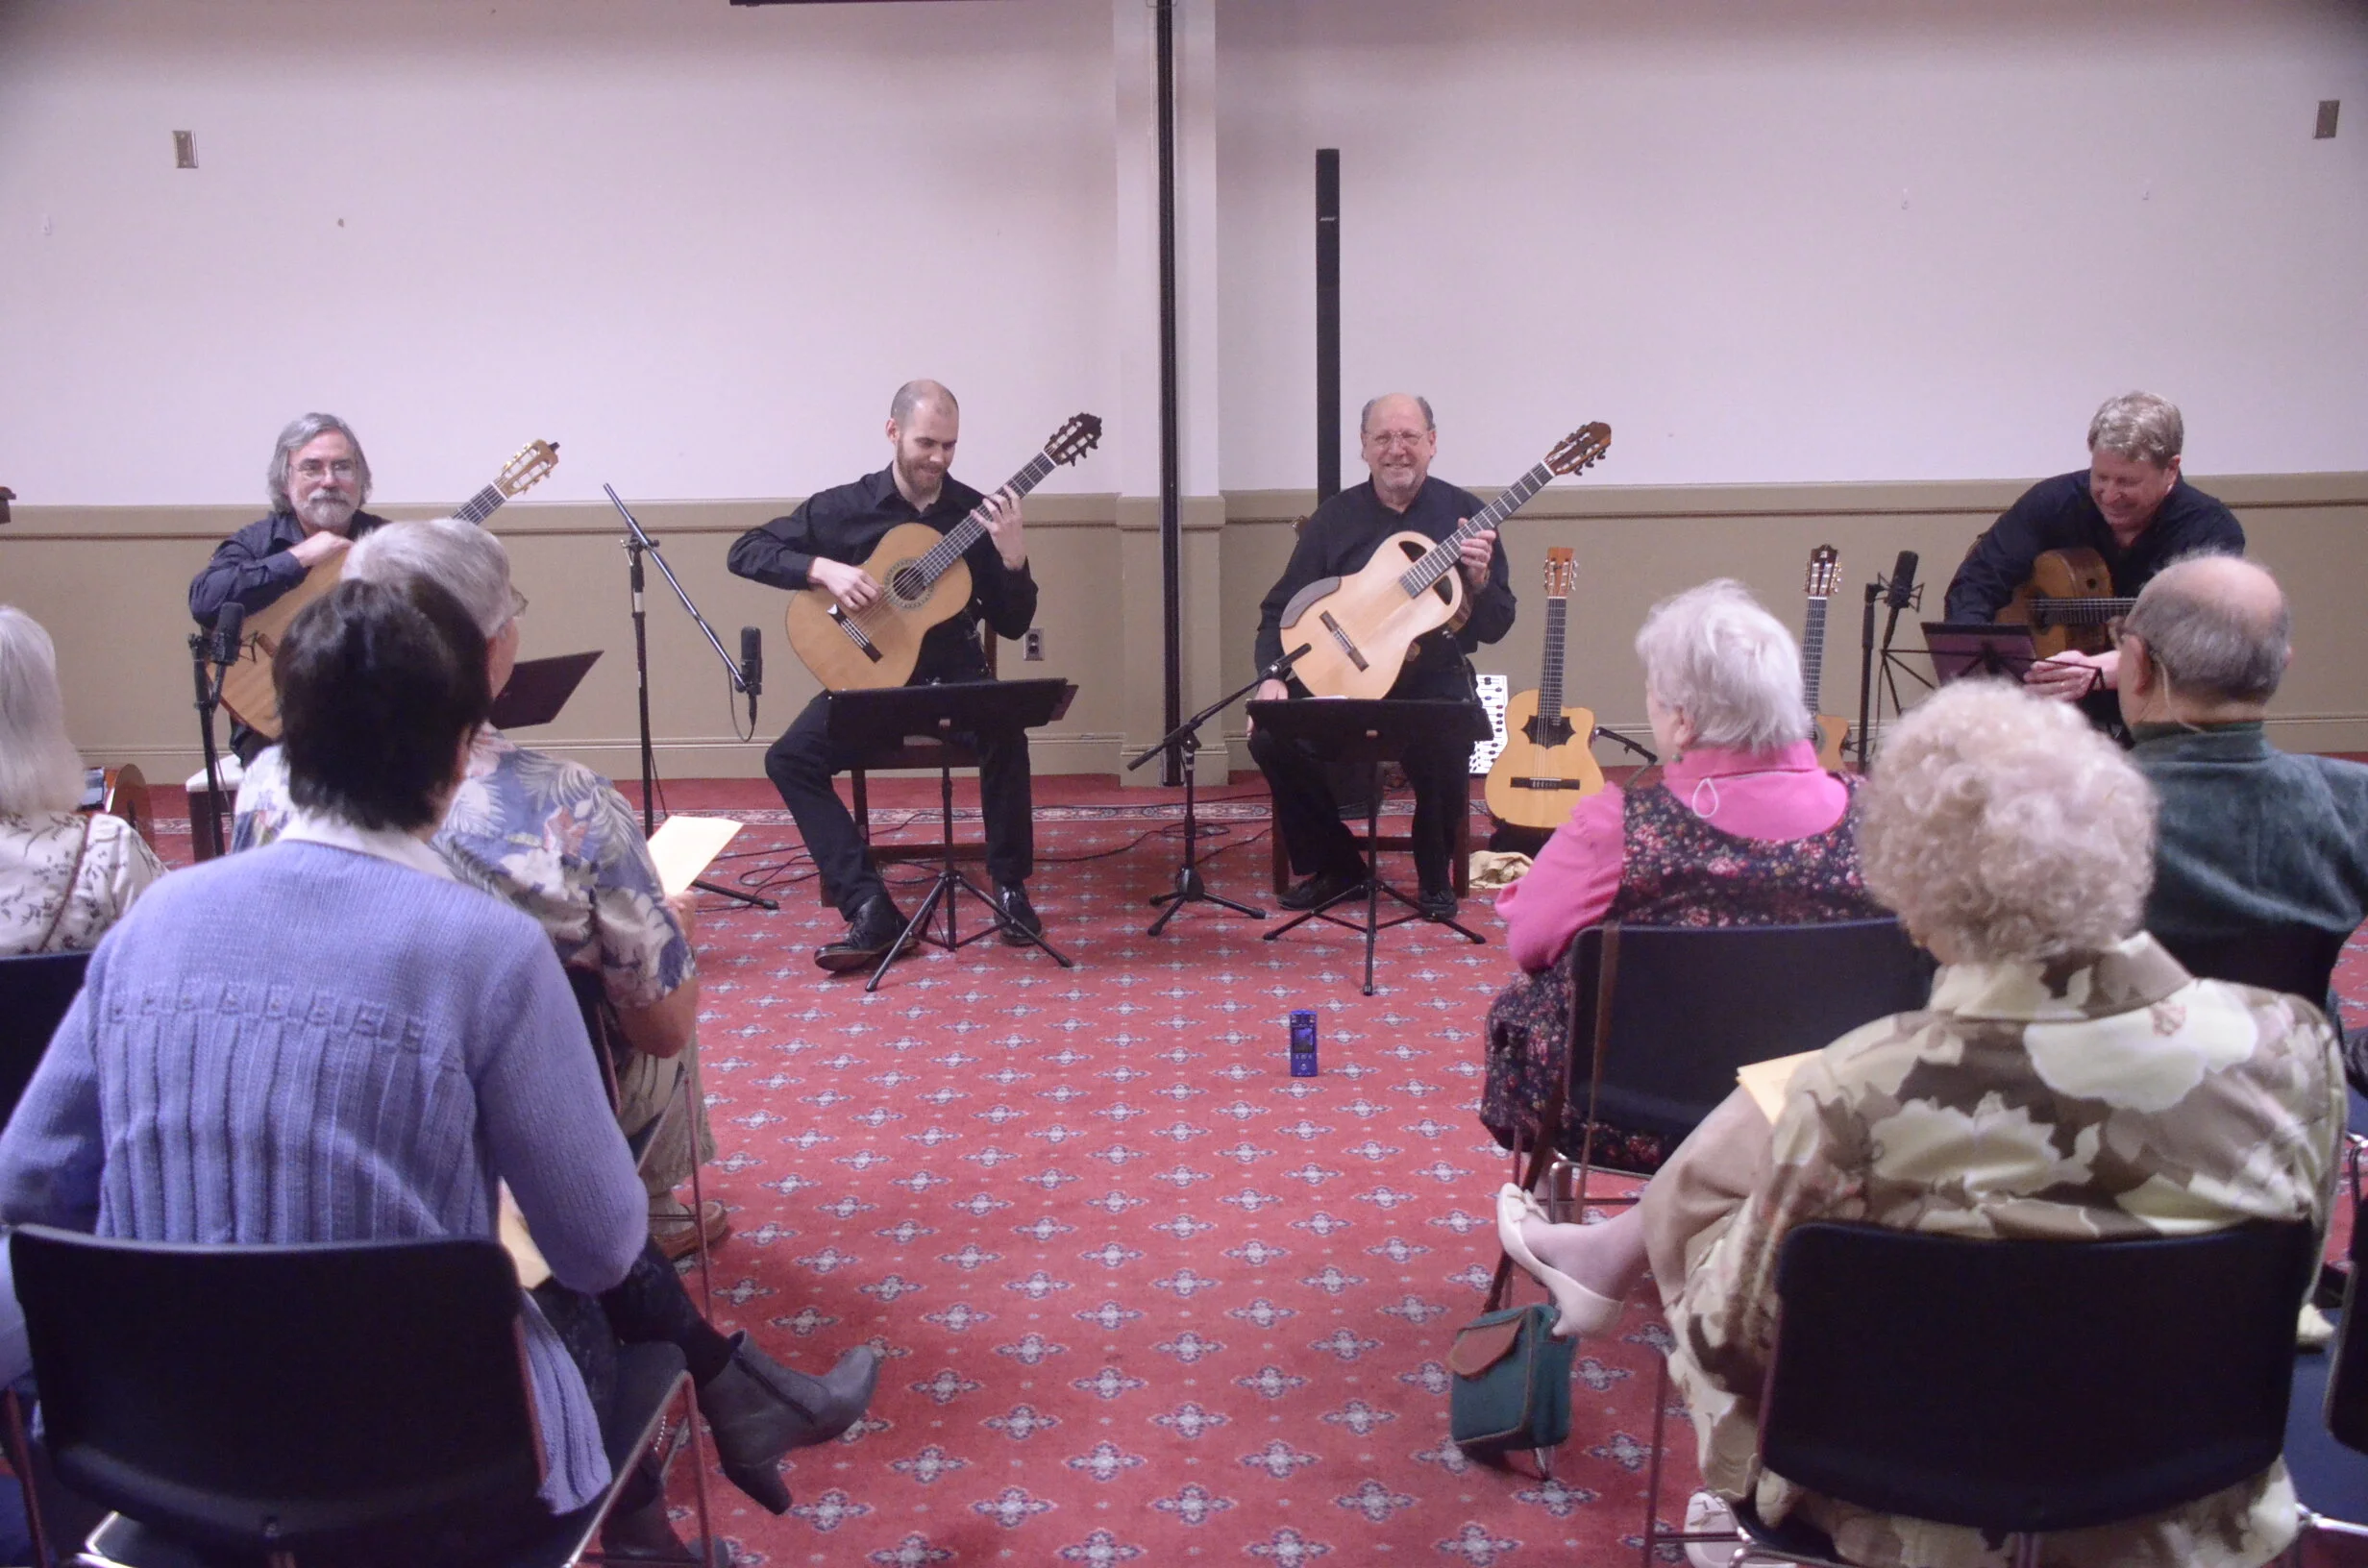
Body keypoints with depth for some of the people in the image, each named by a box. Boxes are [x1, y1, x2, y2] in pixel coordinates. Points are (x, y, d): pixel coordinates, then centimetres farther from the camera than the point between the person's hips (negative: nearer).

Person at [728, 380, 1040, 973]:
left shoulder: (976, 513, 1)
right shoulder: (844, 507, -1)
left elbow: (1012, 625, 2)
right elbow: (745, 551, -1)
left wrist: (1013, 559, -17)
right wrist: (822, 569, -16)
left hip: (954, 678, 0)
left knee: (1005, 734, -33)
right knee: (789, 757, -24)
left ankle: (1010, 884, -12)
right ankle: (871, 909, -24)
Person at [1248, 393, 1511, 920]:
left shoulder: (1463, 514, 2)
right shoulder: (1334, 518, 6)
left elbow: (1495, 627, 1)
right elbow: (1280, 609, 6)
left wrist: (1479, 579, -20)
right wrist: (1273, 676, -11)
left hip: (1433, 682, -2)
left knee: (1446, 748, -33)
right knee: (1271, 735, -23)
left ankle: (1435, 877, -2)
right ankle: (1335, 867, 2)